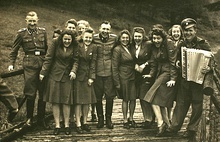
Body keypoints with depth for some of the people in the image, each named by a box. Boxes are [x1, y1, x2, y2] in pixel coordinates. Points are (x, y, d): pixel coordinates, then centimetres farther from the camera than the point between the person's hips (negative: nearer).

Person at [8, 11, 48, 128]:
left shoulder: (42, 32, 11)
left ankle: (41, 119, 17)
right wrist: (11, 64, 1)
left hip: (43, 63, 3)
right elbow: (14, 50, 9)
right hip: (29, 64, -3)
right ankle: (29, 118, 17)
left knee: (43, 93, 5)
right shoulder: (22, 33, 5)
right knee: (30, 93, -2)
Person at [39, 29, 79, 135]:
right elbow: (48, 58, -3)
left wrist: (73, 71, -16)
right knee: (55, 101, 0)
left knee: (66, 101, 1)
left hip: (67, 76, 1)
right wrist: (43, 72, -4)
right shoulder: (55, 43, -4)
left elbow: (75, 60, 2)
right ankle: (57, 125, 7)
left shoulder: (74, 47, 0)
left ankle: (67, 125, 10)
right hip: (54, 75, 0)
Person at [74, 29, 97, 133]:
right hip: (78, 76, -3)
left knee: (87, 101, 8)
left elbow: (93, 63, 2)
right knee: (78, 101, -3)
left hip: (88, 77, 3)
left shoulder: (93, 48, 5)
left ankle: (85, 122, 18)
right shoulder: (78, 47, -3)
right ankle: (78, 124, 0)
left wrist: (91, 77, -3)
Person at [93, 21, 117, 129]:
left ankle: (108, 118, 17)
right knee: (98, 97, 6)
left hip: (110, 72, 0)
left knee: (110, 97, 3)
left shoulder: (114, 38, 0)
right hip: (97, 72, 0)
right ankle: (100, 118, 20)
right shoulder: (94, 38, -2)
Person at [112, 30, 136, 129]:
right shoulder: (117, 49, -6)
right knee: (126, 99, 1)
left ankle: (131, 119, 20)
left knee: (133, 98, 5)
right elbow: (114, 67, -9)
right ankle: (125, 121, 13)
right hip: (124, 77, -5)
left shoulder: (130, 48, 12)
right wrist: (117, 82, -11)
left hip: (133, 77, 5)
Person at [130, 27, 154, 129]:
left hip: (146, 74, -4)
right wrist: (135, 66, -6)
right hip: (136, 75, 4)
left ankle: (149, 119, 3)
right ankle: (147, 118, 18)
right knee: (141, 97, 6)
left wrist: (144, 65, -12)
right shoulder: (131, 47, 8)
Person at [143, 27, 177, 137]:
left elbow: (173, 63, -15)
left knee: (153, 97, -14)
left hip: (168, 74, -8)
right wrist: (151, 74, 4)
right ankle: (167, 123, 15)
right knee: (161, 101, 9)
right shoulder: (154, 48, 11)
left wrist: (173, 78, -21)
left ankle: (160, 123, -14)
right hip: (160, 74, 9)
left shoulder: (168, 46, -11)